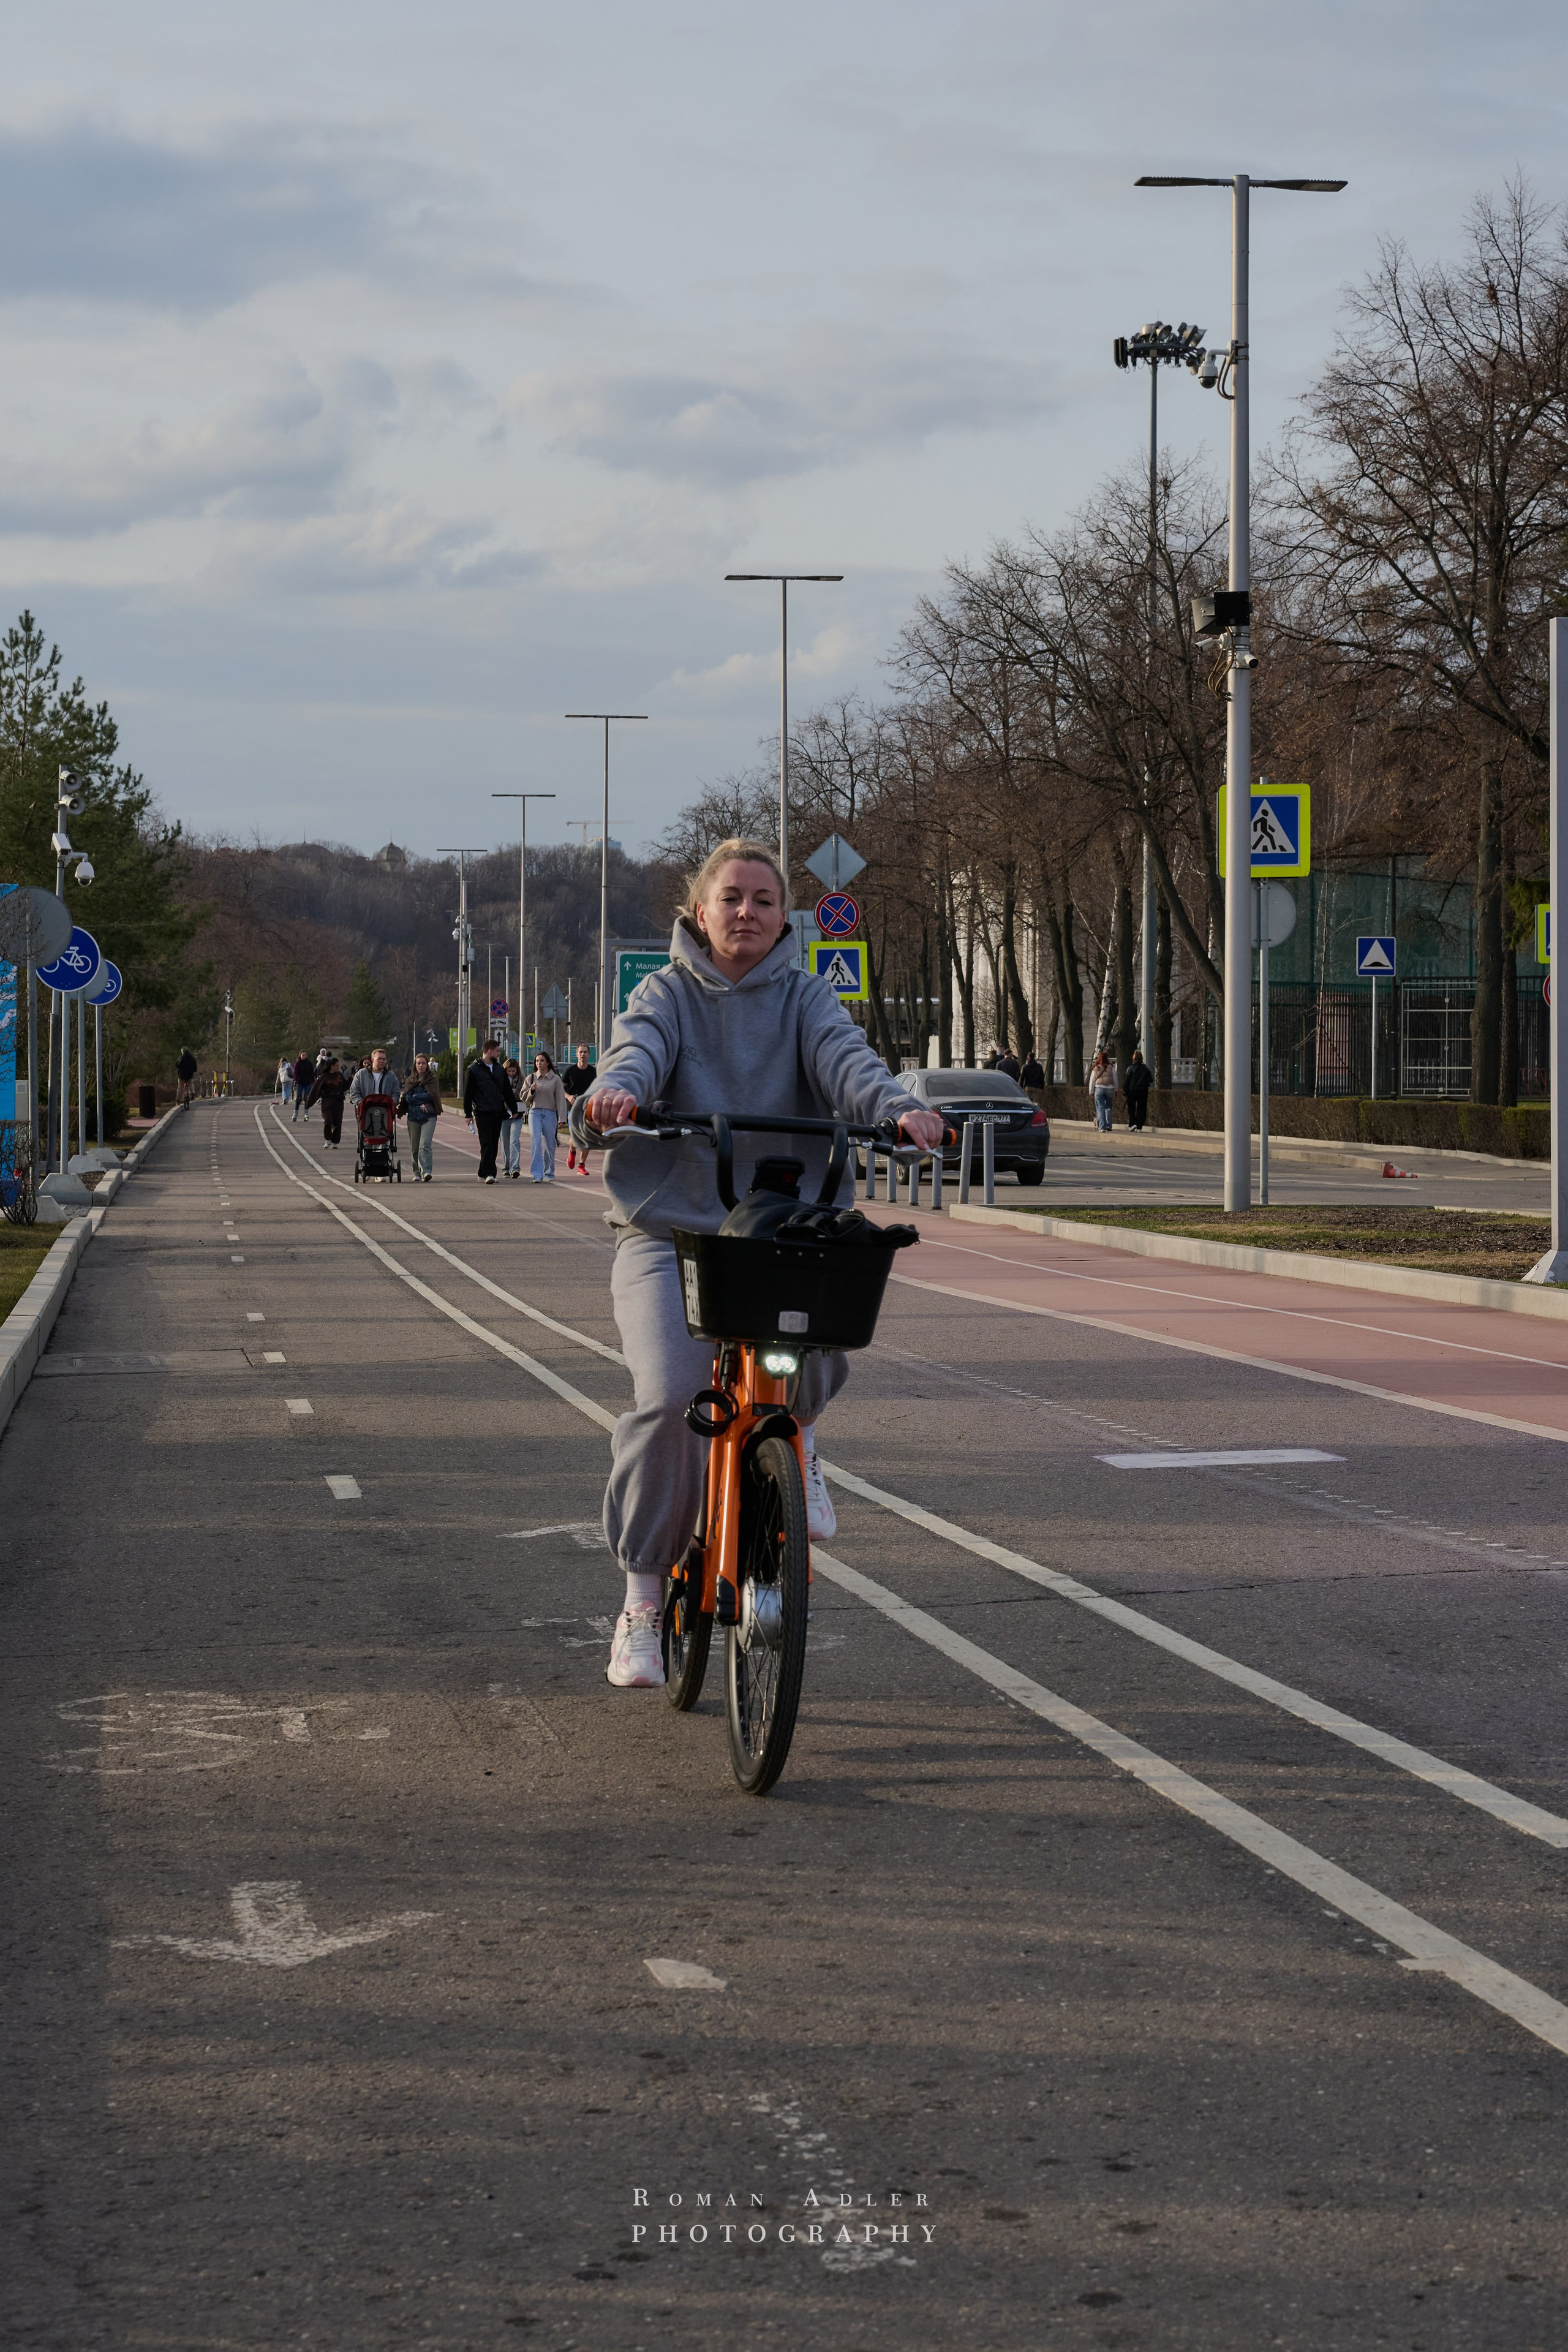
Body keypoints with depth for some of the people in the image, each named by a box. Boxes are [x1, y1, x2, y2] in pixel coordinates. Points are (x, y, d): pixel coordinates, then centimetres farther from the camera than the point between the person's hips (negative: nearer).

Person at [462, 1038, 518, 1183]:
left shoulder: (499, 1069, 14)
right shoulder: (474, 1070, -3)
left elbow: (507, 1091, 19)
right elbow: (468, 1093, -2)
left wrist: (514, 1109, 16)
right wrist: (468, 1114, -5)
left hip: (498, 1113, 6)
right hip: (482, 1113, -6)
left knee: (494, 1145, 6)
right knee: (487, 1144, -11)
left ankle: (483, 1174, 13)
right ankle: (488, 1174, -15)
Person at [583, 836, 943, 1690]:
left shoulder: (802, 997, 10)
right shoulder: (668, 993, 8)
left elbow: (845, 1056, -10)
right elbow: (640, 1048, -13)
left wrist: (897, 1106, -32)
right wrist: (615, 1090, -38)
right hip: (670, 1228, -1)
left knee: (819, 1353, -29)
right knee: (669, 1397, -20)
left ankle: (792, 1429, 9)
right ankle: (644, 1596, -4)